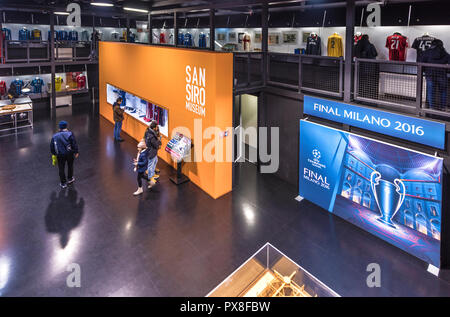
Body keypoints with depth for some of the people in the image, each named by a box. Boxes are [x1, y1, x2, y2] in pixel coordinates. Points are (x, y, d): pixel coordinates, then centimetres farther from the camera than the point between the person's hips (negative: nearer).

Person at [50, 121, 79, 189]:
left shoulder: (55, 136, 1)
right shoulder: (70, 134, -9)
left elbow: (51, 147, 7)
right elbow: (74, 144, -12)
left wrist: (54, 153, 20)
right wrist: (76, 152, -4)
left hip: (60, 155, 1)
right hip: (69, 153, -1)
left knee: (61, 169, 12)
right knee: (70, 166, 21)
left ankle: (63, 183, 19)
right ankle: (70, 179, 37)